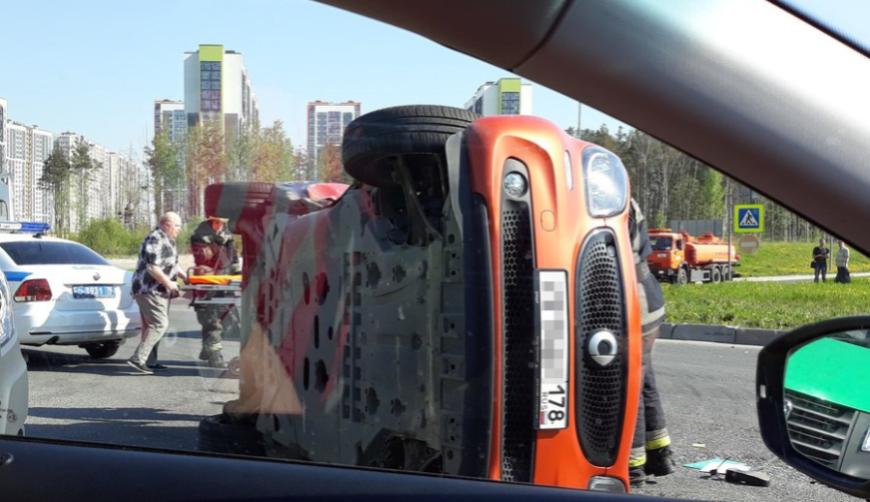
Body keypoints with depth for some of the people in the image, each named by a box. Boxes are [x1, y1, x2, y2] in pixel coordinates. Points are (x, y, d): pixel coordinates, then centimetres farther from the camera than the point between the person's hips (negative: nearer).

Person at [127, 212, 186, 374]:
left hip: (159, 291, 11)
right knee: (160, 324, -16)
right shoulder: (155, 240, -16)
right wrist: (169, 283, -17)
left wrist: (183, 275, 17)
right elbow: (152, 268, -23)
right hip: (150, 290, -11)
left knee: (151, 325, 12)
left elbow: (170, 264, 30)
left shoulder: (166, 240, 19)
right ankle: (137, 359, -19)